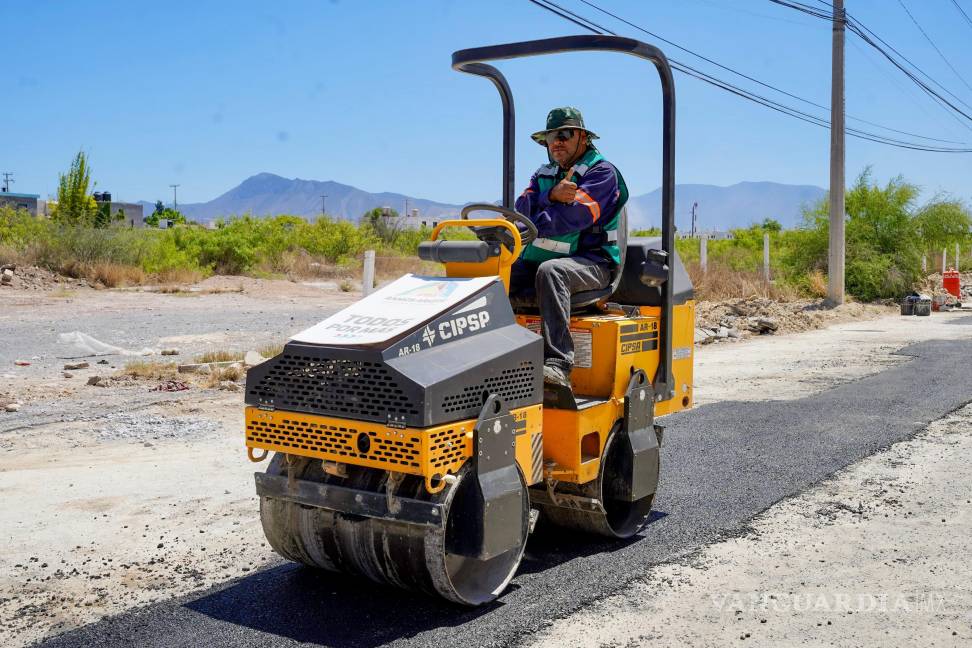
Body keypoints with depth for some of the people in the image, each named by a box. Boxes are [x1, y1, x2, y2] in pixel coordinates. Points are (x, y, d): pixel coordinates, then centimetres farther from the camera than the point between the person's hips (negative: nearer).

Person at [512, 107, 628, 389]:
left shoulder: (602, 172, -1)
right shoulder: (544, 175, 20)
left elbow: (574, 216, -17)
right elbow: (522, 210, 2)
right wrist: (551, 195, -16)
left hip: (590, 262, -6)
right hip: (540, 257, 6)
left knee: (550, 271, -38)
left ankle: (558, 364, -44)